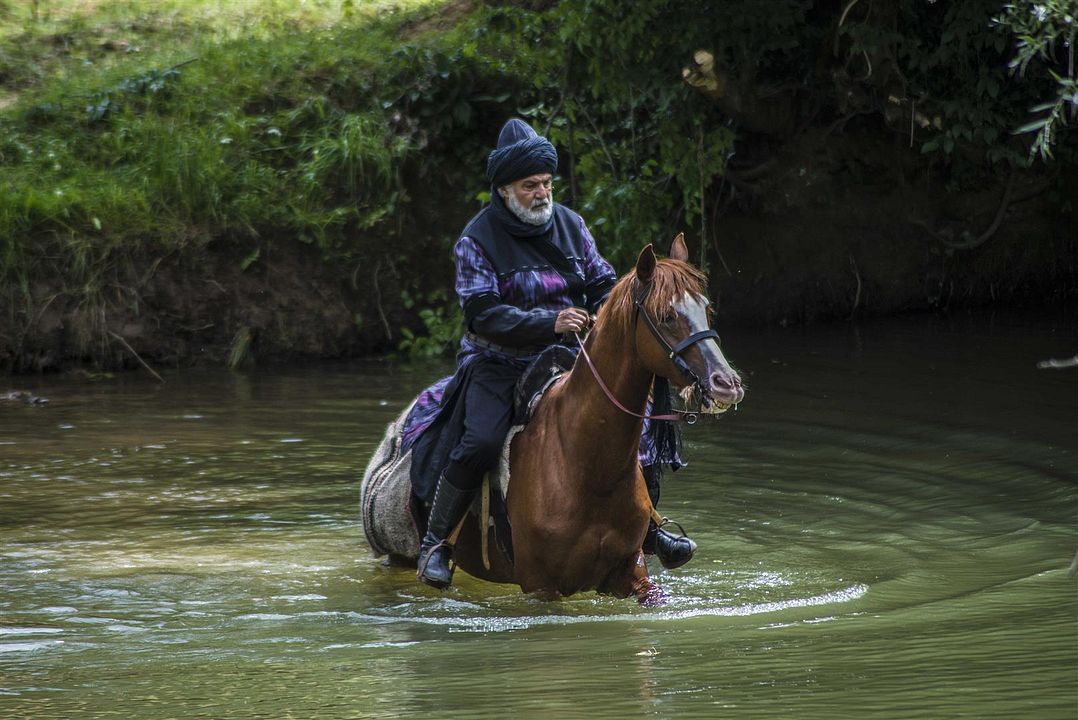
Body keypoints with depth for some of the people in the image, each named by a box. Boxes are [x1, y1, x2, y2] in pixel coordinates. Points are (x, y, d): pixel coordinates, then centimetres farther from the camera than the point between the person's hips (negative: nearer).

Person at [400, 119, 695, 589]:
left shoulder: (570, 224, 5)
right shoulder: (478, 239, -10)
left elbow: (602, 283, 11)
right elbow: (482, 315, -19)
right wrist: (549, 323, -31)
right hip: (498, 366, -5)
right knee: (479, 443, -28)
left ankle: (647, 529, 18)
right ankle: (434, 543, -13)